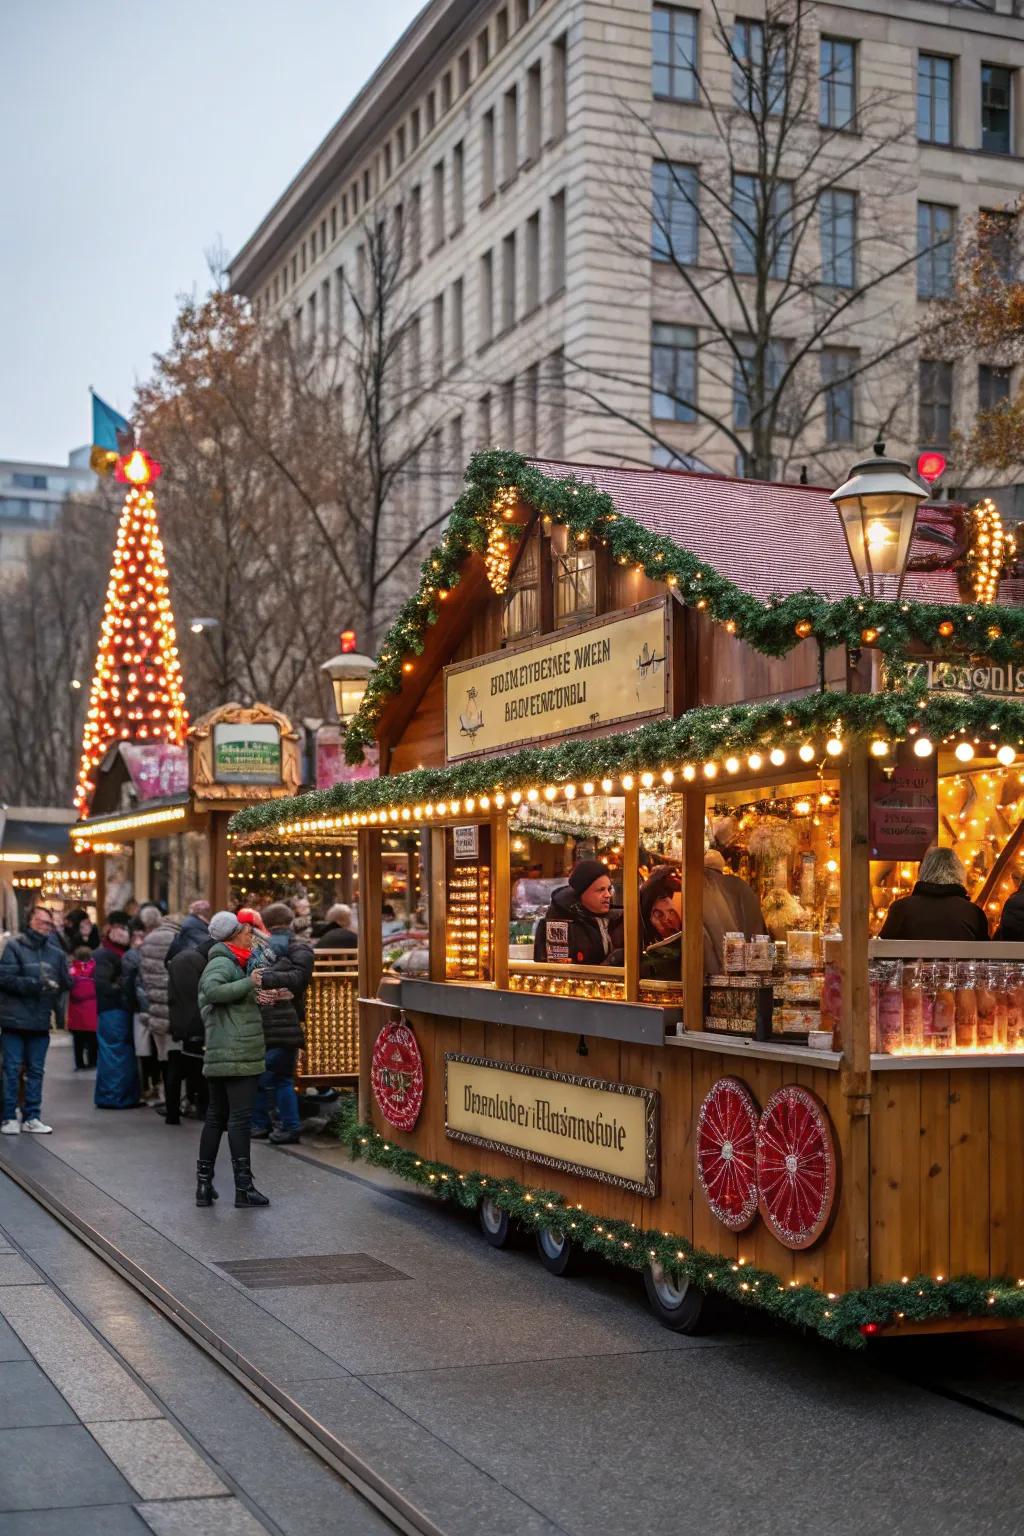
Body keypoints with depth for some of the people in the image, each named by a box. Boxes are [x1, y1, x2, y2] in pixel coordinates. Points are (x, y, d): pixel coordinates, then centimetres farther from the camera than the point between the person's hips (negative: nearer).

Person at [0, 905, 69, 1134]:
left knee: (36, 1070, 10)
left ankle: (32, 1116, 18)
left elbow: (66, 982, 6)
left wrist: (55, 986, -14)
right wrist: (36, 984, -19)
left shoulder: (55, 951, 5)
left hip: (40, 1020, 4)